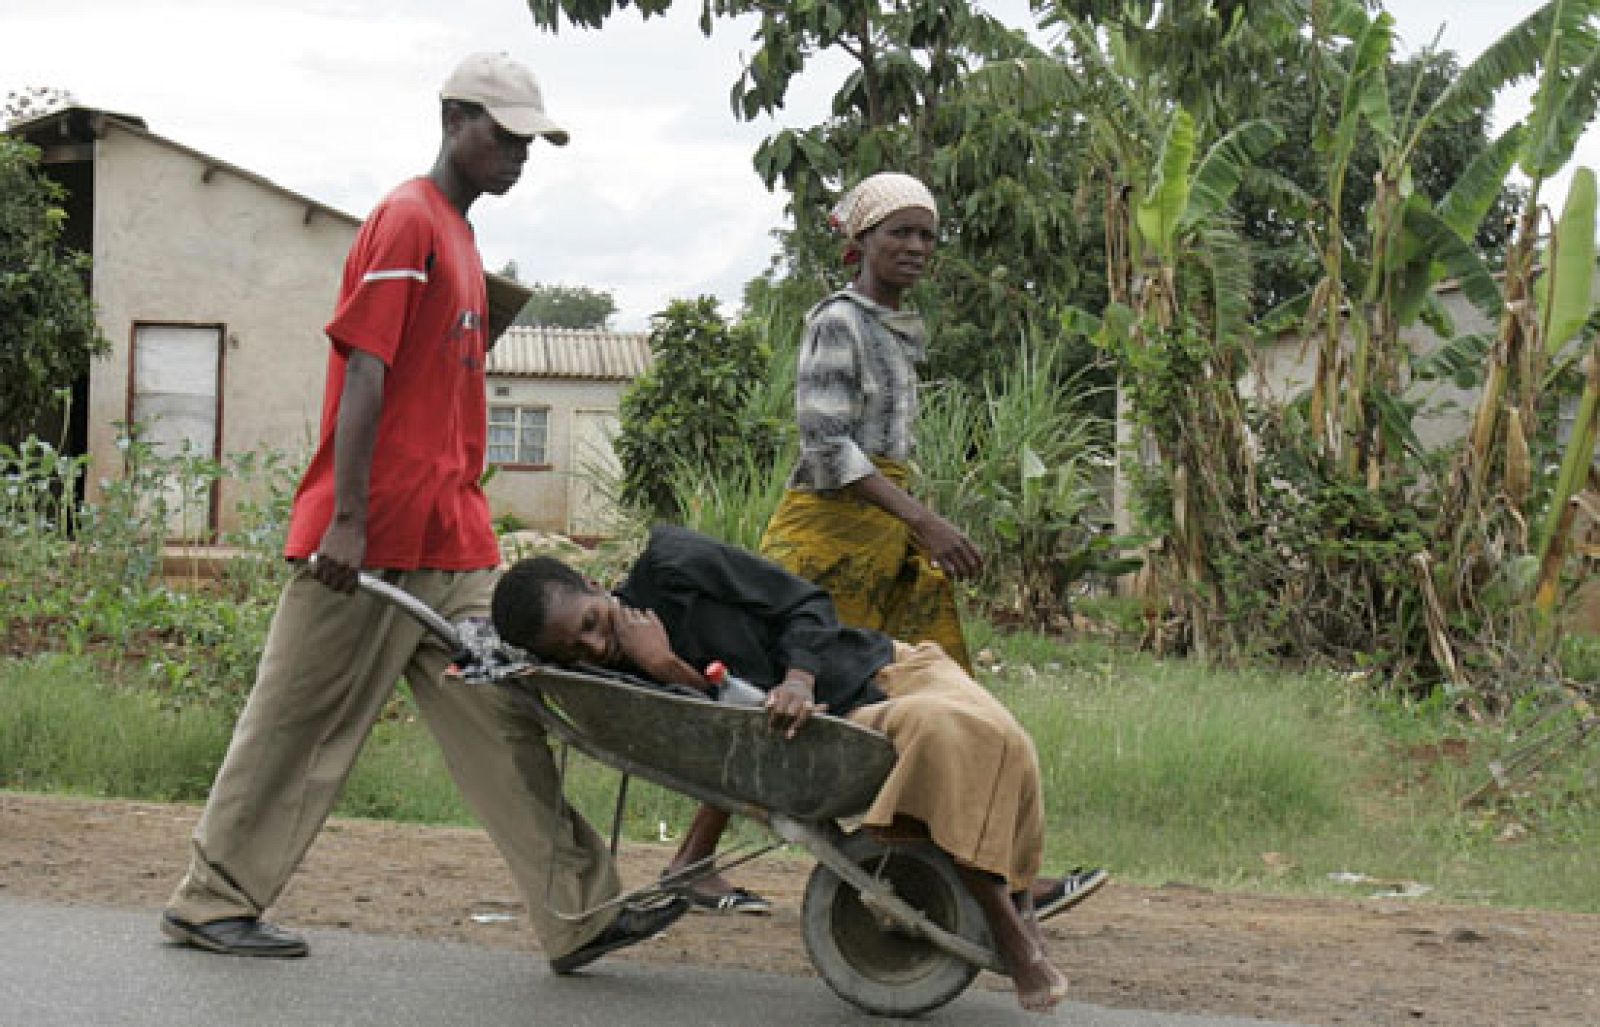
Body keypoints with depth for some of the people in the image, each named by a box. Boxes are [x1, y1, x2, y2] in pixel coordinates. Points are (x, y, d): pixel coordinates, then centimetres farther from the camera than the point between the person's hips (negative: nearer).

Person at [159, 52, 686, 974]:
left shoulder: (460, 238, 20)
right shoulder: (407, 221, -9)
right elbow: (364, 374, -17)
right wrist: (347, 519, -22)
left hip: (454, 547, 9)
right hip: (371, 544, -9)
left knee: (505, 724, 4)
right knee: (301, 725, 2)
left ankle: (580, 916, 4)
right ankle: (210, 902, 15)